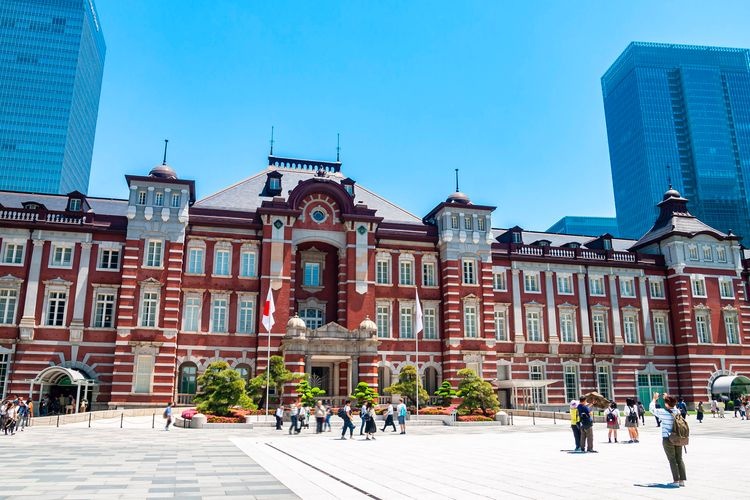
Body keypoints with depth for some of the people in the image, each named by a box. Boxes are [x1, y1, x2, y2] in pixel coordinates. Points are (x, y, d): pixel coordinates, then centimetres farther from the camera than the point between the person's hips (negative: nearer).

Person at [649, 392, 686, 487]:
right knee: (679, 459, 12)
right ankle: (682, 480, 15)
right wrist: (668, 398, 30)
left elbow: (651, 409, -3)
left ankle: (676, 481, 2)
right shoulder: (677, 411, 0)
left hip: (667, 439, -5)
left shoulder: (663, 412, -16)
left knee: (672, 460, 2)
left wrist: (654, 399, 9)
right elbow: (673, 406, 23)